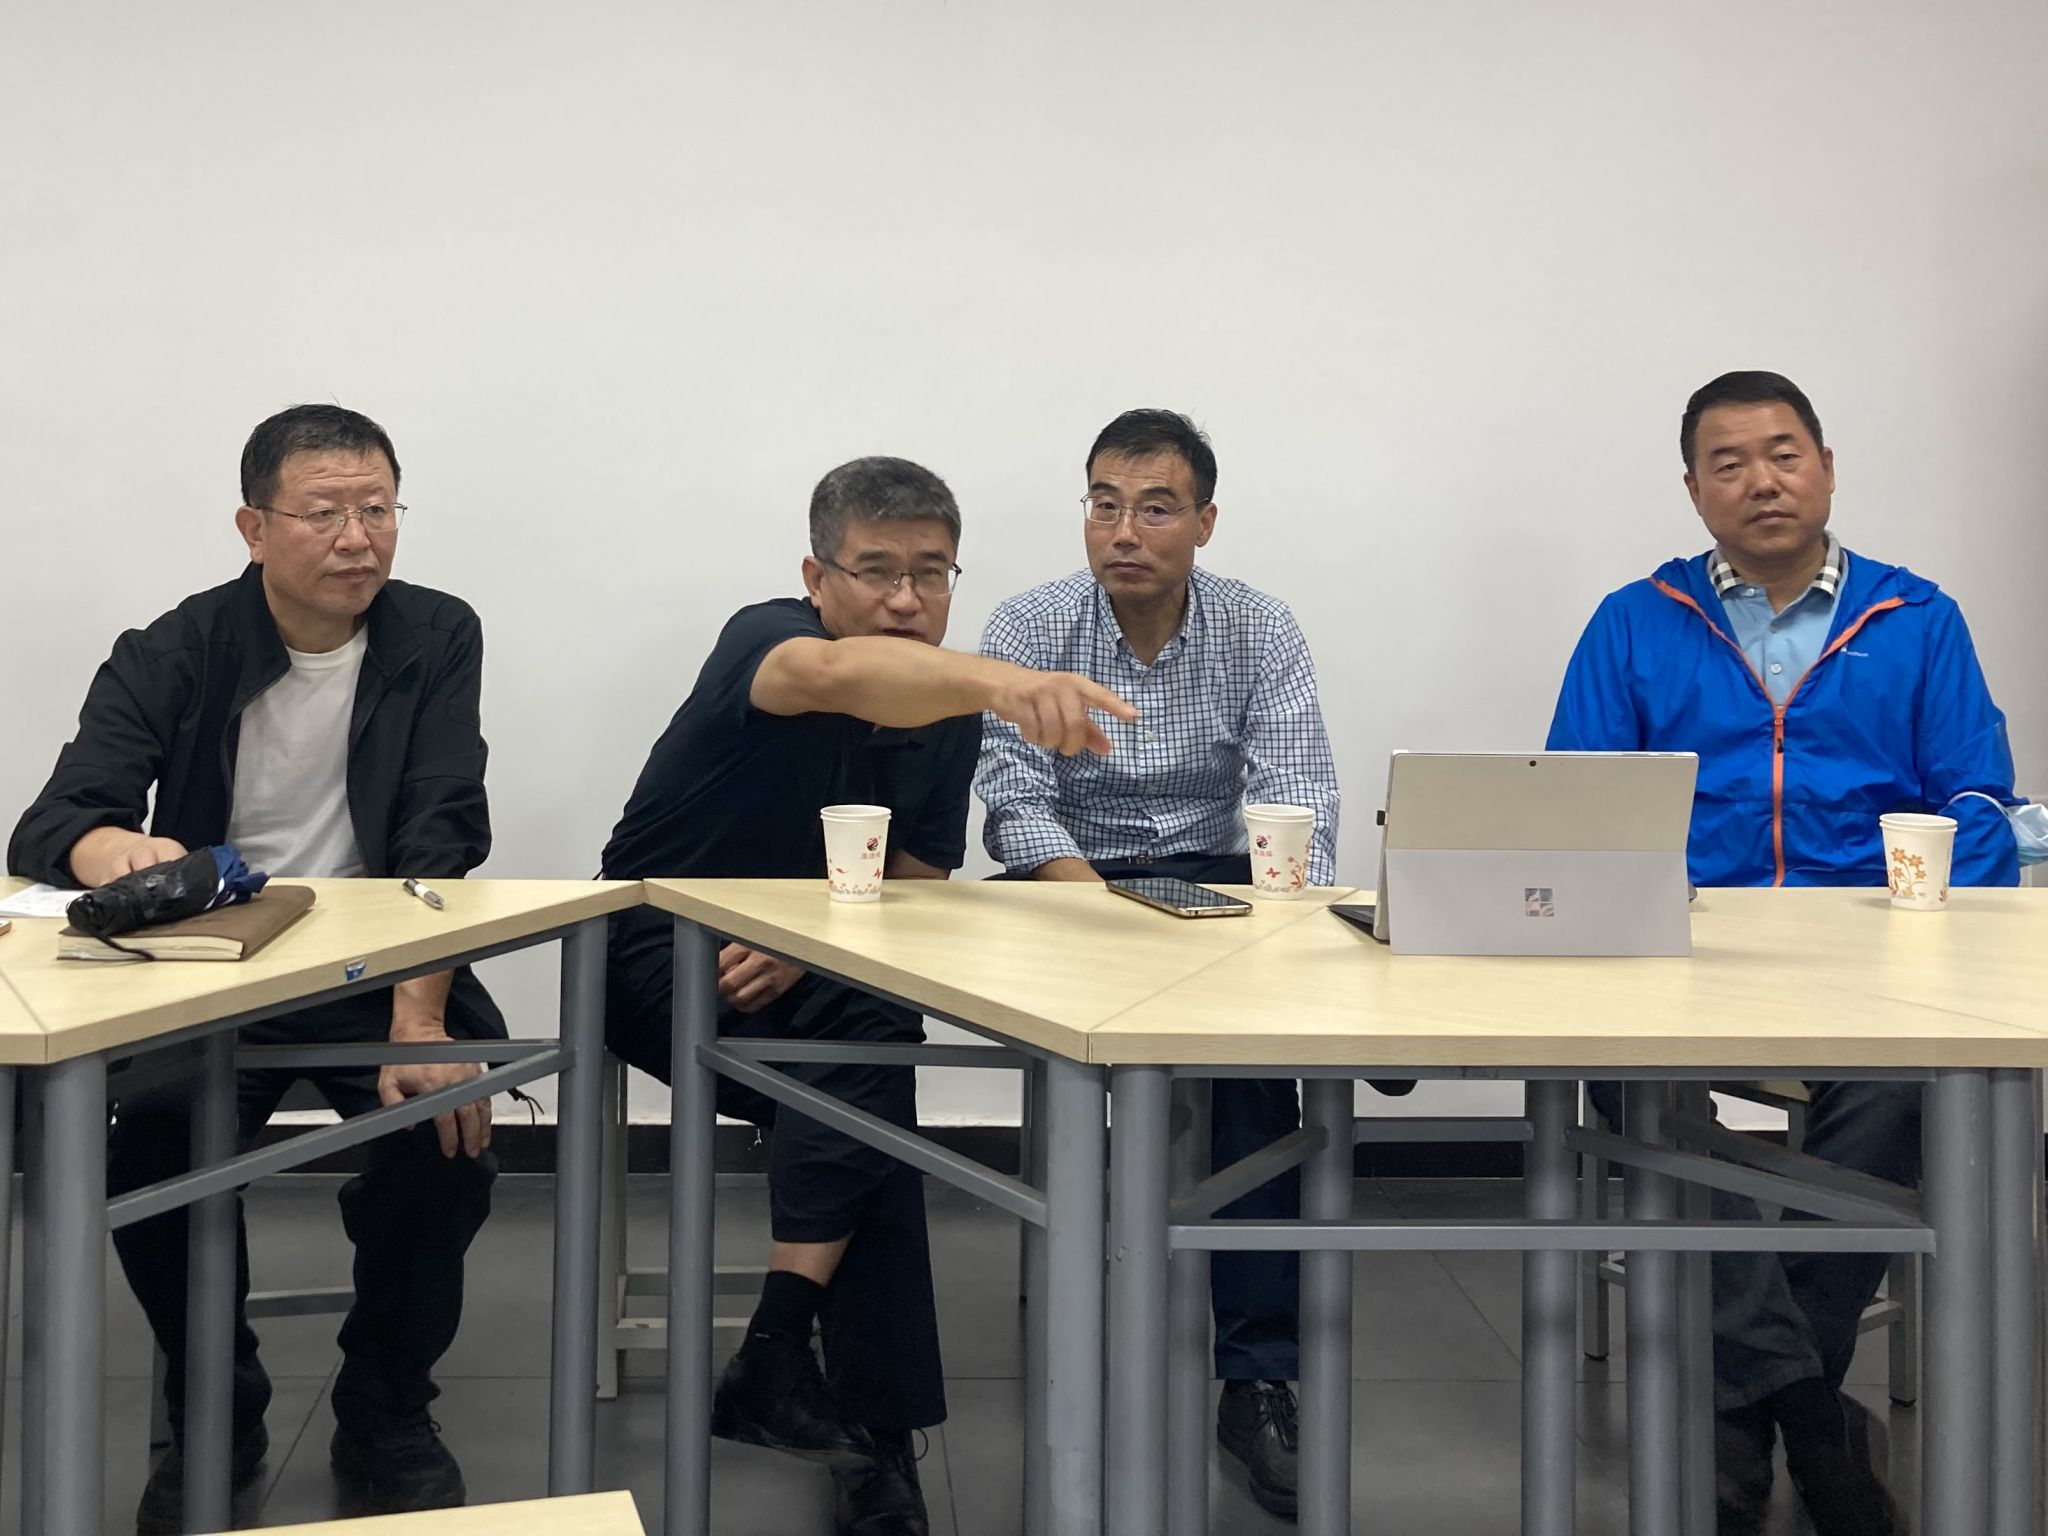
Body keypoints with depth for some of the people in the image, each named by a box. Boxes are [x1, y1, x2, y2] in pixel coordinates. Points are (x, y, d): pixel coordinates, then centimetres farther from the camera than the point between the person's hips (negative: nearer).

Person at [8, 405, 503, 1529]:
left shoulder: (435, 638, 0)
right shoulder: (177, 654, -1)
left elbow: (441, 840, -11)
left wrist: (419, 1019, -28)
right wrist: (112, 849, -38)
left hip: (387, 968, 0)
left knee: (445, 1129, -27)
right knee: (155, 1142, -27)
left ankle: (386, 1419, 0)